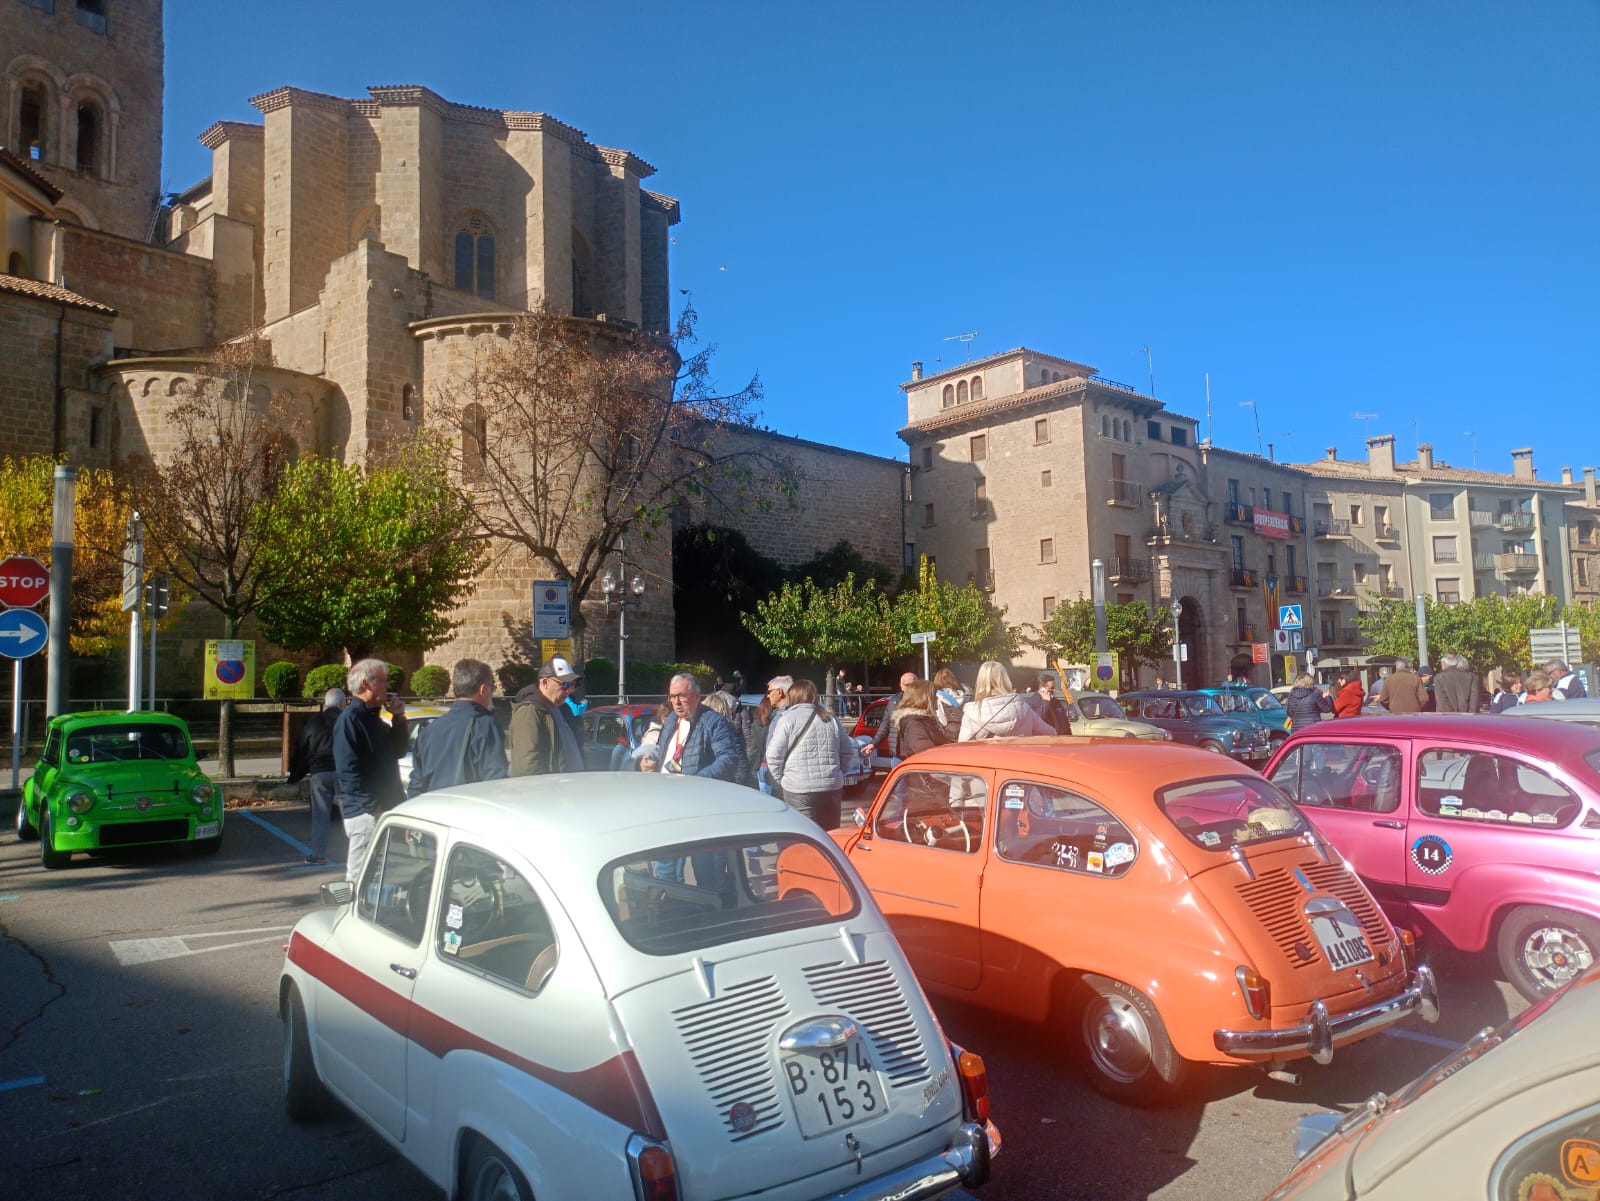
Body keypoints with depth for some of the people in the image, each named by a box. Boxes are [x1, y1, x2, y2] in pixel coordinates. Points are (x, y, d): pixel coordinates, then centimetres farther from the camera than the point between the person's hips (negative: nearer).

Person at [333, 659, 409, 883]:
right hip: (365, 812, -10)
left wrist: (398, 718, 8)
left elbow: (398, 750, 21)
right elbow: (348, 769, -19)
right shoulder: (350, 719, -13)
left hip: (385, 808, 10)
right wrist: (372, 805, -21)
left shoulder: (373, 717, 17)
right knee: (360, 876, -5)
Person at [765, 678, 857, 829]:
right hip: (832, 788, 5)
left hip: (799, 790, -5)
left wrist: (781, 780, 5)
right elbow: (847, 752, 14)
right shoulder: (831, 719, 11)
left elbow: (774, 756, -8)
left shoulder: (787, 720, -4)